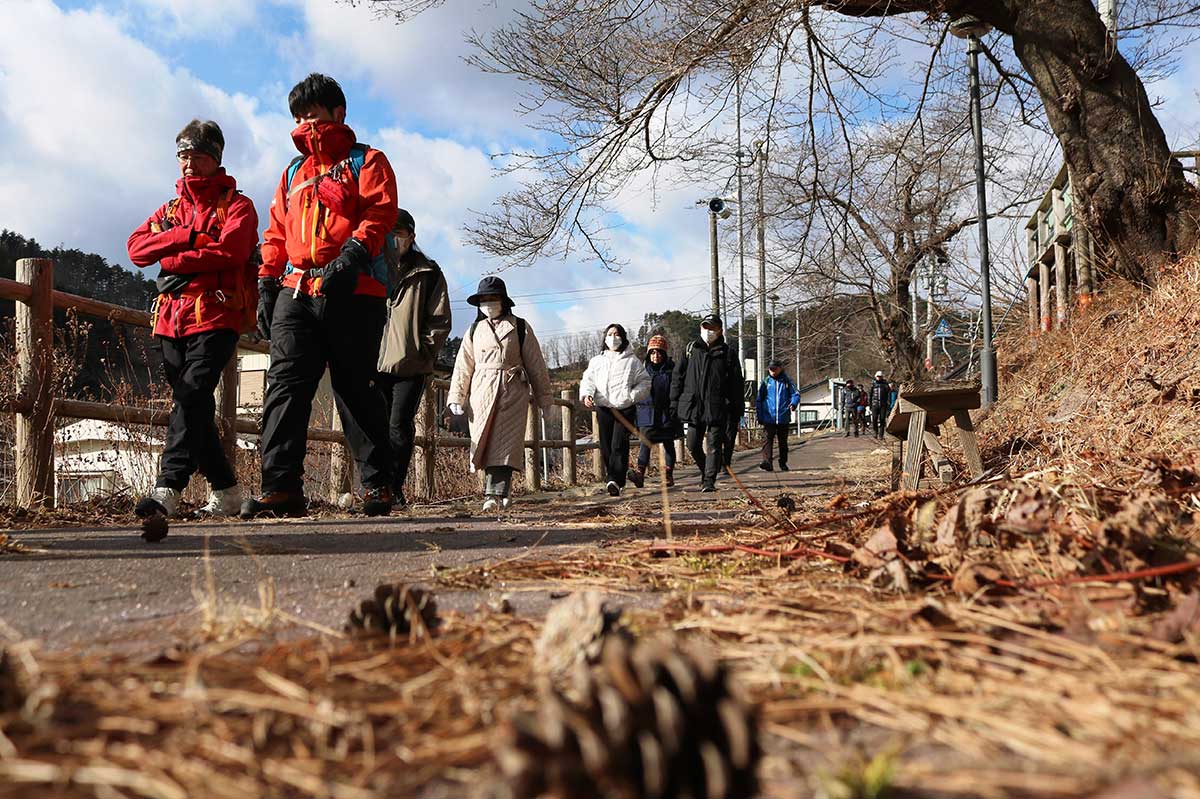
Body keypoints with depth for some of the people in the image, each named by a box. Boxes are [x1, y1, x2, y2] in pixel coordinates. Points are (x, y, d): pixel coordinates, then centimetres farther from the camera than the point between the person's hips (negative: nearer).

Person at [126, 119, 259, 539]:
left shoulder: (237, 205, 6)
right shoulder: (171, 209, 24)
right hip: (171, 320, 7)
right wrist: (187, 236, -8)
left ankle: (167, 489, -30)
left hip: (216, 318, -7)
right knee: (193, 407, 7)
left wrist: (174, 260, -4)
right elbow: (137, 246, 7)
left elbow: (230, 251, -14)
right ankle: (226, 489, 17)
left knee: (192, 397, -21)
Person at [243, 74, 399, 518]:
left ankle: (377, 485, 7)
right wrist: (267, 284, 13)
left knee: (356, 390, -2)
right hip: (296, 292, 5)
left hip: (352, 291, -5)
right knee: (285, 383, -8)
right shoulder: (293, 173, 27)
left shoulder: (366, 162, 11)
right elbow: (277, 234, 25)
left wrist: (351, 257, -20)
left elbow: (379, 213, -5)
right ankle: (282, 487, -11)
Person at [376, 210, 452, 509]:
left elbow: (440, 320, 4)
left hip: (411, 365, -3)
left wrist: (423, 352, -4)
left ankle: (393, 489, -5)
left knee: (400, 426, -9)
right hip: (376, 362, 3)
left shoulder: (427, 273, 7)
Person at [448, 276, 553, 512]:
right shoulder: (474, 331, 14)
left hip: (512, 393, -3)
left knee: (504, 444, -11)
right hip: (482, 393, 3)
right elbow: (463, 366, 12)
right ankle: (502, 491, 11)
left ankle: (494, 494, -14)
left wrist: (543, 397, 10)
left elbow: (535, 364, 10)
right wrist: (456, 398, 4)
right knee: (484, 444, -1)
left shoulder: (520, 328, 7)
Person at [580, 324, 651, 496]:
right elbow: (588, 380, 12)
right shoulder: (596, 361, 18)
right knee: (606, 447, 3)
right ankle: (617, 479, 16)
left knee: (618, 445, -14)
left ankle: (615, 481, -22)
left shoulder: (632, 361, 9)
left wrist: (632, 396, -10)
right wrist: (587, 394, -9)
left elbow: (644, 382, 7)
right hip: (603, 409, 3)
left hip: (625, 409, -3)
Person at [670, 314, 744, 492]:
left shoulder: (727, 353, 4)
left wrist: (737, 408, -1)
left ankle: (709, 480, -2)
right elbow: (677, 377, 11)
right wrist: (674, 403, 4)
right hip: (694, 406, 3)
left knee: (714, 445, -5)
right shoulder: (690, 350, 10)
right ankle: (705, 470, 30)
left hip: (717, 407, -3)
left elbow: (736, 383, 4)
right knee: (693, 445, 7)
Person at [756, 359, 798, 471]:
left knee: (783, 441, 12)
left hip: (783, 418, 1)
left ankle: (783, 463, 24)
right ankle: (767, 461, -20)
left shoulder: (787, 381, 4)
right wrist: (759, 416, 5)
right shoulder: (765, 382, 5)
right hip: (769, 418, -1)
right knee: (767, 439, -13)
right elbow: (759, 399, 9)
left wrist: (793, 403, -17)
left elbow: (795, 394, 6)